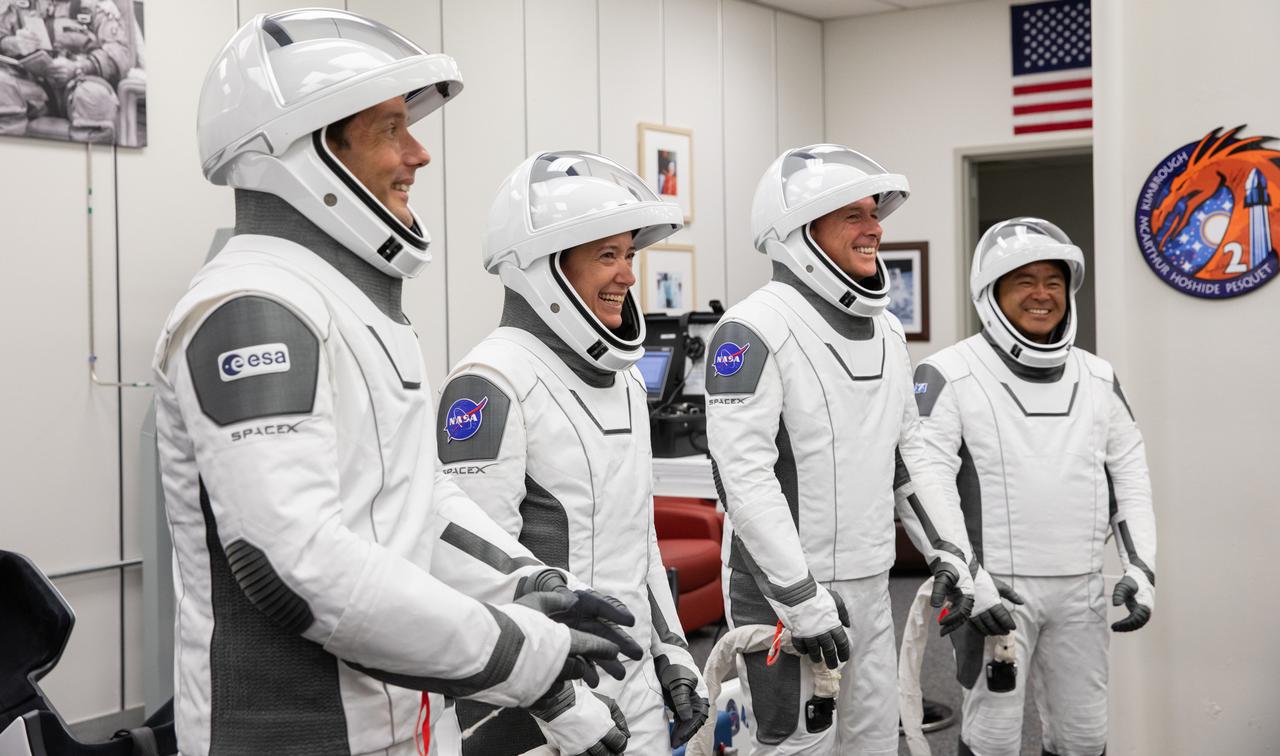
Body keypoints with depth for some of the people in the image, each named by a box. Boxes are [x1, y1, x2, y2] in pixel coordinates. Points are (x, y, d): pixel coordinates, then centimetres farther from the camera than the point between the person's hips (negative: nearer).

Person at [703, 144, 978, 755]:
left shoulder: (887, 332, 11)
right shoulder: (755, 330, -16)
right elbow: (744, 477, -22)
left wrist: (949, 555, 12)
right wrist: (803, 601, -22)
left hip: (870, 589, 8)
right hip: (785, 590, -8)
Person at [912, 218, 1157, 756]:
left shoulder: (1098, 379, 12)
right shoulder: (950, 376, -6)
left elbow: (1130, 474, 16)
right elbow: (926, 483, -12)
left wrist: (1141, 565, 6)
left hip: (1080, 589, 5)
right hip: (996, 587, -5)